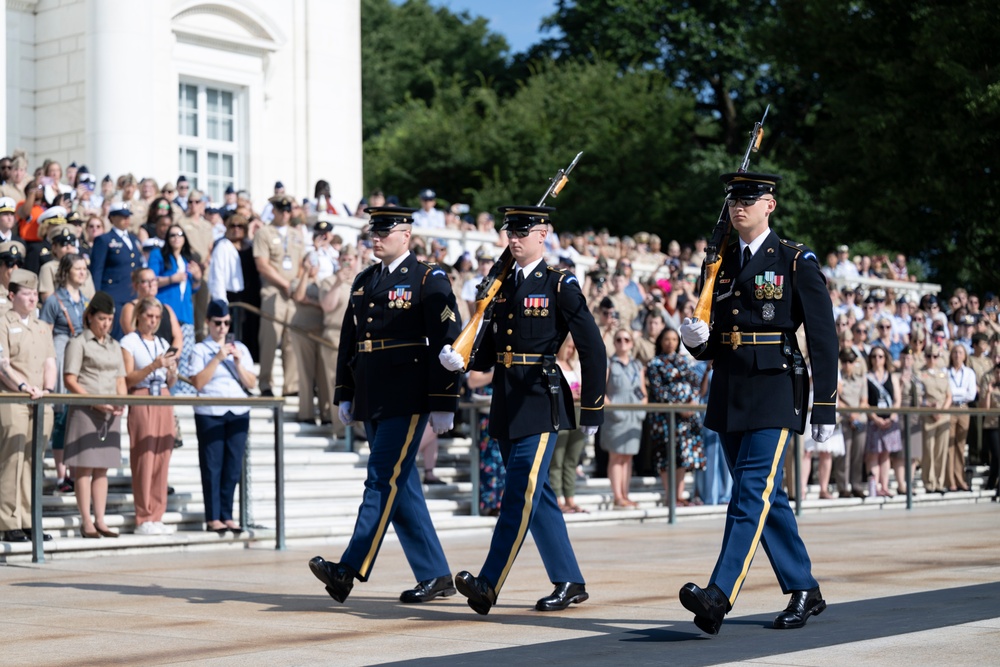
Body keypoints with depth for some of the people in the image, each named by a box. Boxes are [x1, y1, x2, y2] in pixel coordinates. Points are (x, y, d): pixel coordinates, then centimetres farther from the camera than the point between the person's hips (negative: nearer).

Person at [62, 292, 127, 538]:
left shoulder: (115, 346, 17)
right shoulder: (78, 343, -1)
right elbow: (69, 380, -8)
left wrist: (122, 402, -4)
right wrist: (95, 402, -17)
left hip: (110, 413, 6)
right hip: (85, 411, -6)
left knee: (102, 467, 7)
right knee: (84, 466, -5)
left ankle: (100, 520, 9)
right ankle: (86, 522, -3)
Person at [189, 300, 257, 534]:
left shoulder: (240, 348, 14)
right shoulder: (200, 349, 3)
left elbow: (252, 383, 8)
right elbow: (198, 383, -10)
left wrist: (238, 362, -6)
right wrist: (218, 358, -12)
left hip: (239, 412, 4)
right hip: (210, 413, -4)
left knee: (234, 465, 3)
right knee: (212, 465, -2)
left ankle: (227, 515, 10)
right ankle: (213, 518, 2)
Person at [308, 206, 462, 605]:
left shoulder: (429, 279, -4)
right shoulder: (363, 281, 17)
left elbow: (448, 342, -9)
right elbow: (348, 340, 20)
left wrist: (443, 405, -12)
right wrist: (345, 396, 15)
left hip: (407, 398, -7)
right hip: (372, 400, 8)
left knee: (383, 479, -12)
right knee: (401, 487, 8)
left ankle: (350, 571, -17)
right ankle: (436, 576, 14)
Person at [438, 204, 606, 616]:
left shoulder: (561, 285, -5)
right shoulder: (501, 285, 14)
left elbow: (593, 350, -4)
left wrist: (592, 410, -4)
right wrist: (461, 359, -3)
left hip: (541, 402, -7)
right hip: (506, 404, 7)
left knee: (520, 493, -12)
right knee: (536, 495, 10)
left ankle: (489, 584, -18)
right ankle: (569, 583, 19)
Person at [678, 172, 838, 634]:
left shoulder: (797, 262, -3)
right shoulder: (720, 265, 13)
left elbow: (823, 339, -5)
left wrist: (825, 409, -8)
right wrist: (697, 340, -6)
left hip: (774, 393, -6)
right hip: (729, 395, 7)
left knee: (752, 493, -14)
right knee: (767, 498, 11)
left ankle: (719, 595, -22)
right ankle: (805, 591, 23)